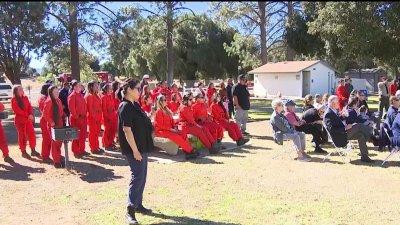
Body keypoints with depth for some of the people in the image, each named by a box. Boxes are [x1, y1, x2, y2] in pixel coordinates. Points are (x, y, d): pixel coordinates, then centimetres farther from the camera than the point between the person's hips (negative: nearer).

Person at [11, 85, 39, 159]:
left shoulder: (25, 98, 10)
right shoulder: (14, 99, -6)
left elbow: (29, 107, 5)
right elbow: (16, 110, -15)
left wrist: (31, 114, -14)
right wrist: (27, 115, -17)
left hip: (28, 119, 5)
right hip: (19, 120, -5)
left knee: (32, 134, 5)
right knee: (22, 136, 2)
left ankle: (33, 151, 15)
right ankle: (23, 152, 12)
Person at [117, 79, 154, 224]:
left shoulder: (134, 105, 11)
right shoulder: (125, 106, -16)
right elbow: (126, 129, -21)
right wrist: (135, 150, -22)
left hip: (141, 146, 9)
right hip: (134, 148, -9)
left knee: (142, 177, 15)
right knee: (137, 176, -8)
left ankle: (138, 204, 26)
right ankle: (130, 210, -1)